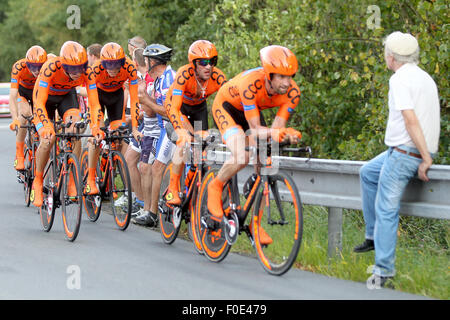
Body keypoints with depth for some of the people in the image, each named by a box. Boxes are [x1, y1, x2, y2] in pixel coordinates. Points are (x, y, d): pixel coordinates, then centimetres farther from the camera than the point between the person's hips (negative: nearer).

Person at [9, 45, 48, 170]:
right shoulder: (18, 67, -37)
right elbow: (12, 95, -42)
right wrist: (15, 119, -53)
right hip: (22, 90, -2)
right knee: (25, 113, -28)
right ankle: (19, 155, -20)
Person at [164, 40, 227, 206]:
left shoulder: (218, 77, -29)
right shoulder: (185, 74, -37)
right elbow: (174, 108, -42)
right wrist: (181, 131, -56)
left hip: (198, 108, 4)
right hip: (176, 105, -4)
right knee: (186, 139, -28)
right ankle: (173, 189, -20)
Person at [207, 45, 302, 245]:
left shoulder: (292, 92, -26)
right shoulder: (251, 83, -40)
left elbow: (276, 127, -25)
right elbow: (255, 130, -38)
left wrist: (287, 134, -47)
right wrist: (271, 133, -59)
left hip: (252, 110, 6)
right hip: (225, 106, -5)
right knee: (242, 156, -30)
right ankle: (215, 187, -2)